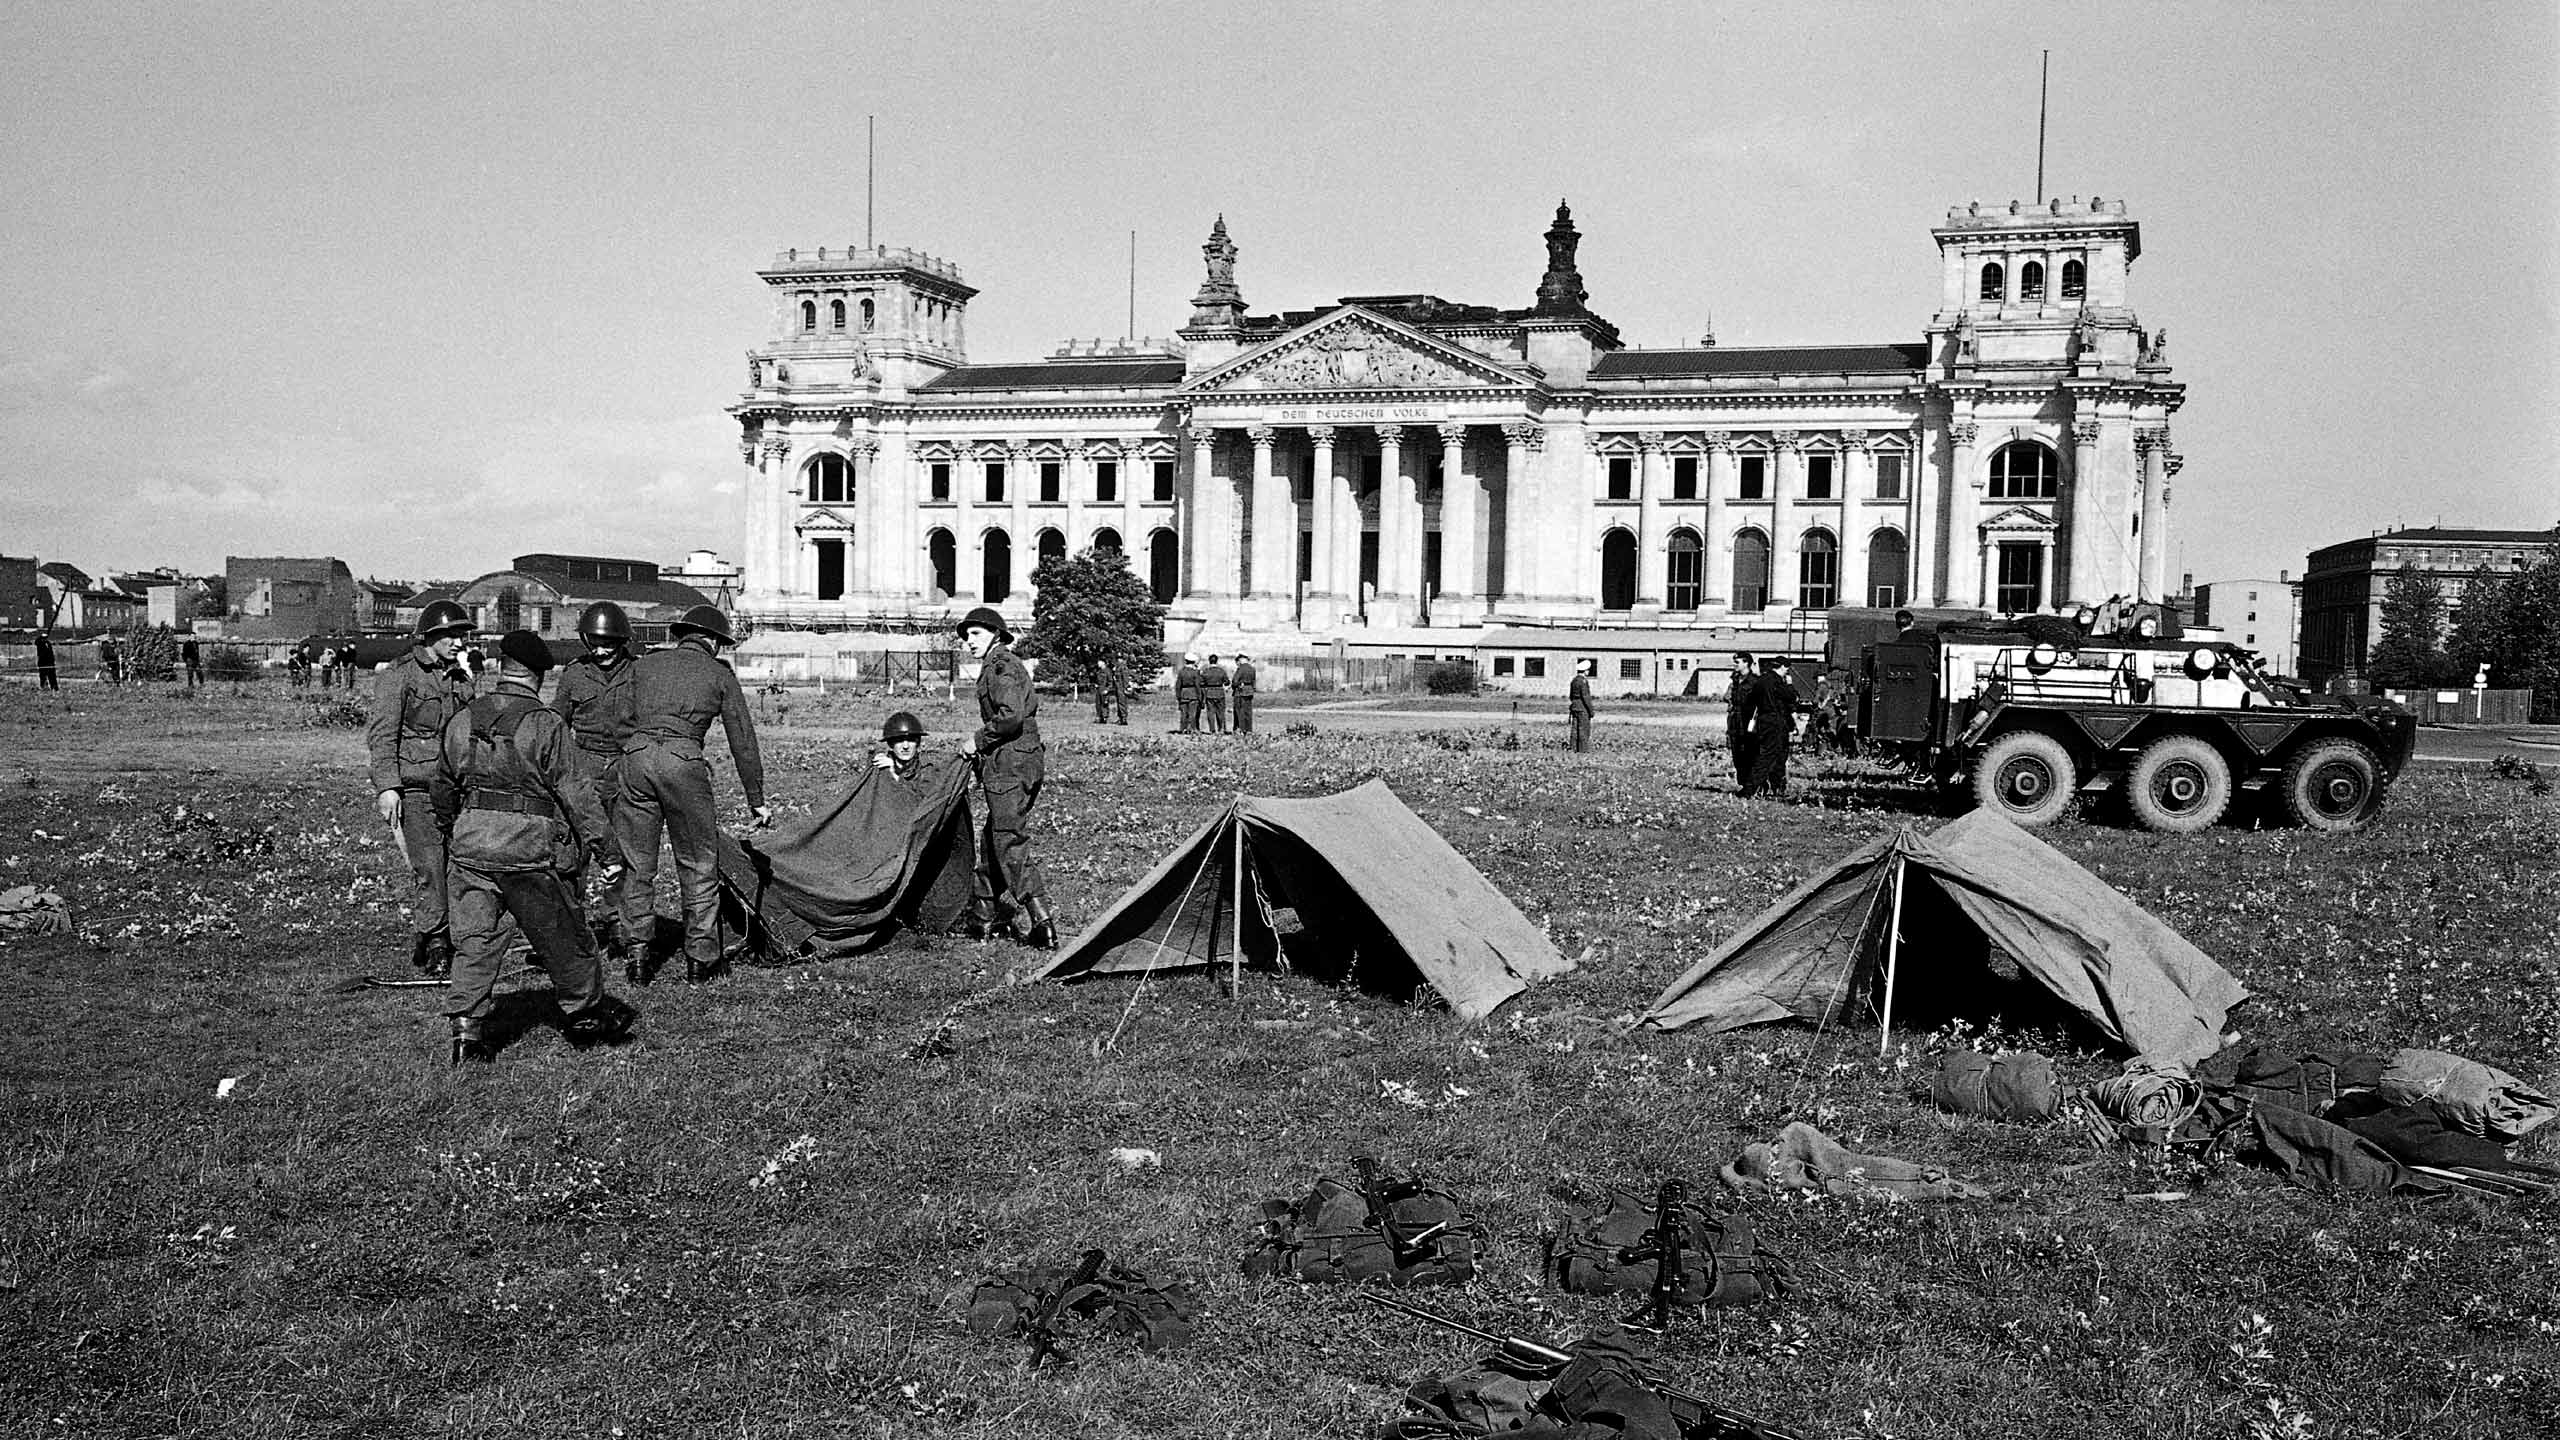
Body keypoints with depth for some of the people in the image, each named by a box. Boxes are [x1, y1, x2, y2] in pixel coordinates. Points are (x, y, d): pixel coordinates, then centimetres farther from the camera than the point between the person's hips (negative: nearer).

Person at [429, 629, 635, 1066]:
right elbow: (572, 789, -11)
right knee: (562, 935, 11)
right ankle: (586, 1013, 25)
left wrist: (454, 828, 34)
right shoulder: (546, 724, -11)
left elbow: (441, 791, 18)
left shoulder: (462, 721, 7)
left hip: (471, 845, 5)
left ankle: (464, 1027, 3)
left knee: (474, 938, 9)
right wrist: (597, 836, -2)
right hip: (529, 849, -4)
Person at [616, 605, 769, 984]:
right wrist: (757, 799, 17)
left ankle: (635, 939, 5)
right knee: (698, 863, 7)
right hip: (683, 760, -2)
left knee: (637, 859, 13)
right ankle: (700, 956, 9)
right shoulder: (719, 675, 14)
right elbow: (742, 740, 13)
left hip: (635, 754, 3)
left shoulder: (644, 664, 21)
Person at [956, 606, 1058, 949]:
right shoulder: (1004, 665, 20)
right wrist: (983, 762, 20)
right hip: (1019, 764, 10)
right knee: (993, 842, 16)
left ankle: (1043, 926, -10)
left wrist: (978, 741, -11)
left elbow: (1010, 717, -24)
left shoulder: (1000, 666, -11)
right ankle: (986, 917, 24)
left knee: (1010, 844, -9)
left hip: (1011, 766, -10)